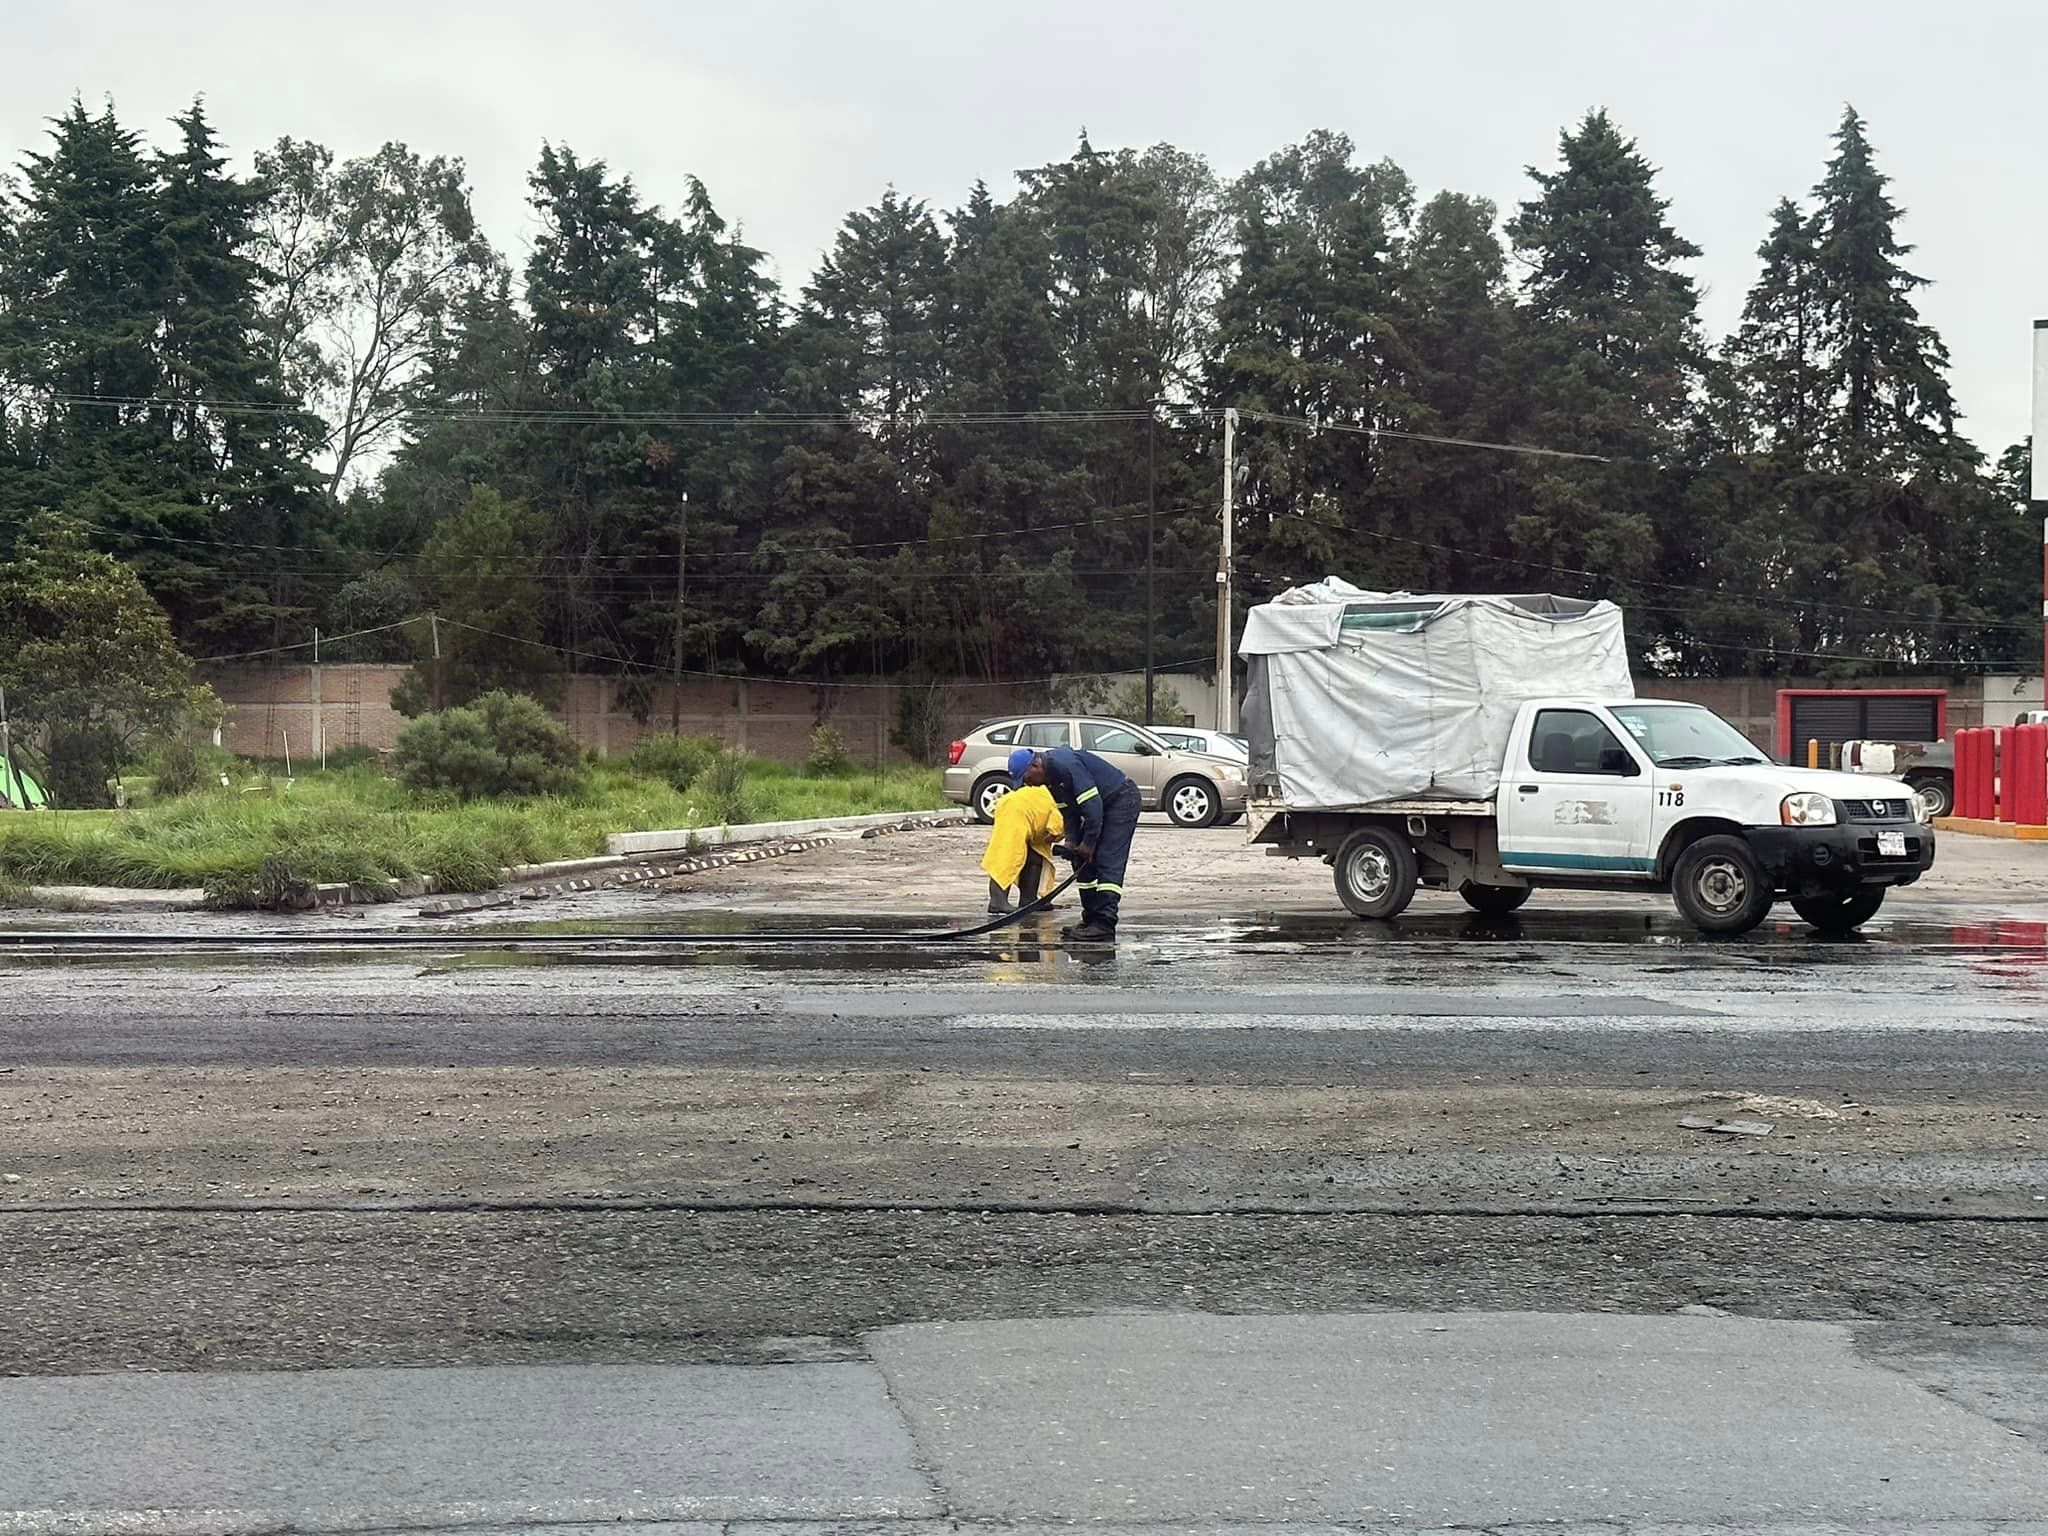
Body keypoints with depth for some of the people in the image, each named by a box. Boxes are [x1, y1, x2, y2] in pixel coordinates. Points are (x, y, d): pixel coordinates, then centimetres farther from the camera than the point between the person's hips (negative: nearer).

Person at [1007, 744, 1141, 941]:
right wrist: (1071, 840, -4)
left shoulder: (1064, 764, -26)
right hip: (1106, 805, 11)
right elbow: (1068, 809, 11)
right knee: (1082, 861, 8)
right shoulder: (1051, 776, 5)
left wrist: (1089, 842, -21)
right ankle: (1091, 918, 11)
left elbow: (1092, 803, -28)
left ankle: (1105, 923, -21)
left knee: (1108, 862, -17)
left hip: (1123, 800, -10)